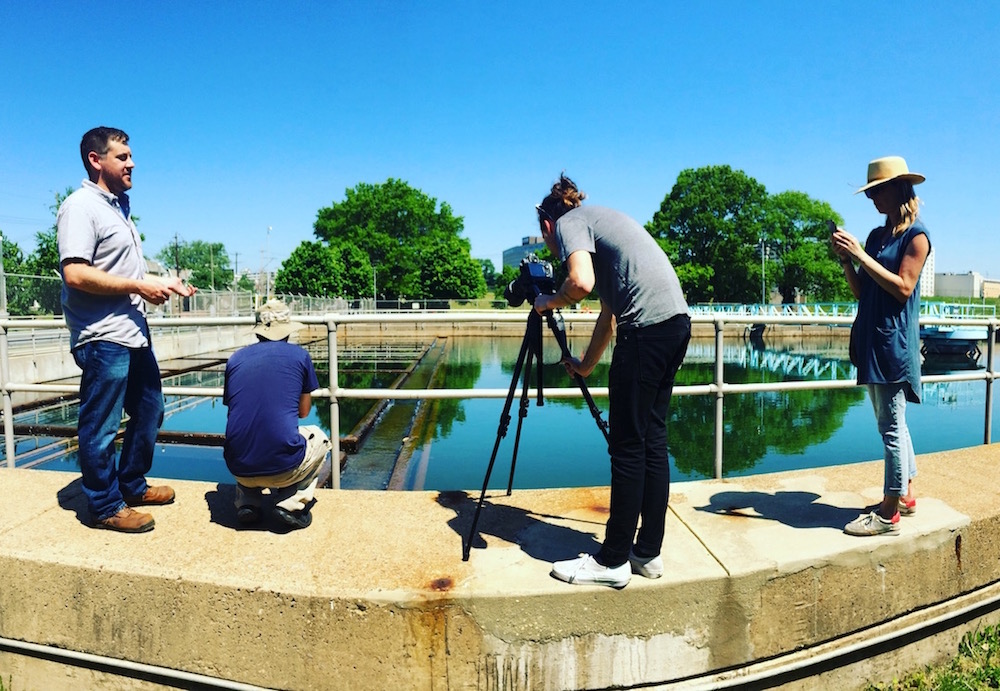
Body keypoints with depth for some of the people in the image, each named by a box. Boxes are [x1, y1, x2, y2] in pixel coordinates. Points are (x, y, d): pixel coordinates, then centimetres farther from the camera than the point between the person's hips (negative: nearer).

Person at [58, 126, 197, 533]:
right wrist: (140, 287, -19)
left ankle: (132, 486, 34)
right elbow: (75, 274, -23)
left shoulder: (119, 206, 17)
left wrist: (162, 283, 11)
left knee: (148, 412, 19)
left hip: (134, 332, 10)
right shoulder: (80, 206, -12)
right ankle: (106, 508, 16)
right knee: (101, 427, 2)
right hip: (103, 339, -10)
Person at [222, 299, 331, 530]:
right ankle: (291, 502, 8)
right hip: (284, 468, -3)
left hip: (239, 468, 4)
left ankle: (247, 502, 16)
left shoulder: (236, 358, 9)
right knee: (319, 438, 29)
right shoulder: (299, 355, 4)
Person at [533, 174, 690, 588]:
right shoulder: (601, 219, 30)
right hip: (676, 321, 9)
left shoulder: (568, 223, 5)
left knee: (628, 447, -3)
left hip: (648, 327, -9)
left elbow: (581, 283, -16)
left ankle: (613, 561, 8)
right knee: (653, 441, 11)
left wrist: (548, 303, 5)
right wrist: (586, 365, 39)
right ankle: (648, 553, 20)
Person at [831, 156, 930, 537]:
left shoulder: (916, 236, -6)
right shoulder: (876, 235, 14)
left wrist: (861, 255, -17)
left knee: (891, 425, -4)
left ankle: (889, 514, 3)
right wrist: (845, 259, -2)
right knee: (892, 422, 16)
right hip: (871, 340, 8)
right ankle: (905, 496, 28)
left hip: (894, 343, -8)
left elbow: (903, 288, -16)